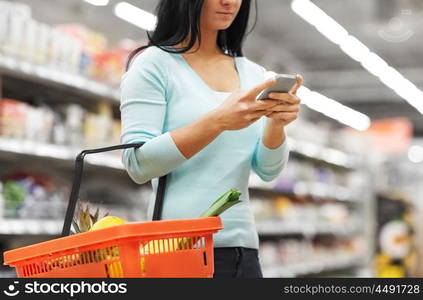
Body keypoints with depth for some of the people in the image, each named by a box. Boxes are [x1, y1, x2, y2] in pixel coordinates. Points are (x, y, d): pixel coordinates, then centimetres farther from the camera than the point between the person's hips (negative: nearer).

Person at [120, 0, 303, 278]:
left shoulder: (254, 75, 10)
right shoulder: (154, 63, -3)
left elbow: (268, 171, 4)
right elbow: (137, 163, -12)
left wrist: (276, 123, -16)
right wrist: (218, 121, -21)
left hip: (243, 247, 5)